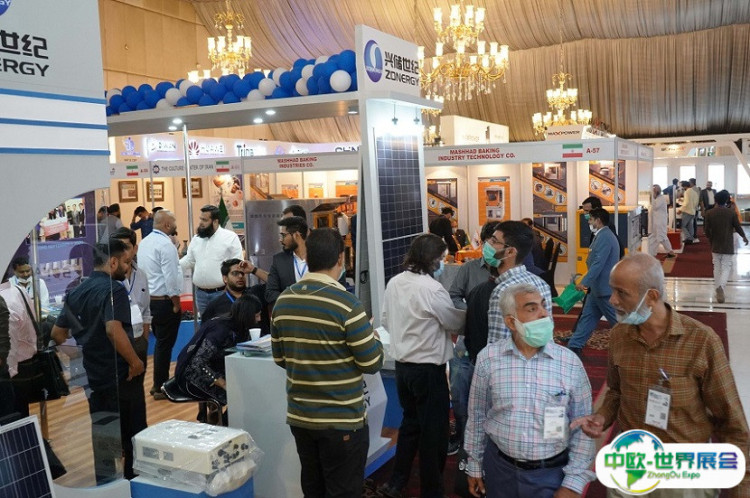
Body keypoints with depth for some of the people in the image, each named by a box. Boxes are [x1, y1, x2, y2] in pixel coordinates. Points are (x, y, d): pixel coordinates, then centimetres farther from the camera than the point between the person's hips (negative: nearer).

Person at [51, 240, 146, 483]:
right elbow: (114, 329, -32)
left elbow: (57, 333, 17)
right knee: (132, 437, 7)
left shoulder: (76, 292, 9)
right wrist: (136, 362, -24)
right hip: (118, 377, -7)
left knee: (100, 439, 17)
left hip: (92, 378, 8)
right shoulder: (113, 289, -17)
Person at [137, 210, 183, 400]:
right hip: (164, 301, -9)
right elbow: (170, 277, -19)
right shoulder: (165, 244, -16)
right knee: (165, 344, 0)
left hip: (148, 299, 9)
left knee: (160, 342, 19)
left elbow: (142, 271, 15)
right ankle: (161, 388, 8)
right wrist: (176, 303, -11)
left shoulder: (144, 242, 11)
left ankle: (158, 384, 27)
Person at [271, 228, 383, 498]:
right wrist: (372, 334, 6)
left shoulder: (282, 301, 0)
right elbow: (372, 363, -13)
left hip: (299, 416, 6)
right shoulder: (346, 303, -18)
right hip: (341, 420, -6)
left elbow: (280, 358, 10)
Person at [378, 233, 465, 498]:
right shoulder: (432, 289, -21)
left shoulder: (394, 283, 1)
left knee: (410, 422, 22)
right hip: (428, 368, -7)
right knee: (433, 430, 7)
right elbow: (455, 322, -8)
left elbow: (386, 321, 11)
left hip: (402, 364, 8)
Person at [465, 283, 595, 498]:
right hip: (499, 468, 1)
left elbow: (582, 428, -3)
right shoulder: (488, 358, -7)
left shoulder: (570, 362, -8)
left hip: (552, 473, 0)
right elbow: (477, 417, 3)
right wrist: (474, 466, 8)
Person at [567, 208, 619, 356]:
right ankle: (575, 346, 16)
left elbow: (598, 263, -26)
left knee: (618, 320, -1)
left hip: (605, 288, -11)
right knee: (587, 317, 12)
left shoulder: (605, 237, -19)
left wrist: (584, 282, -28)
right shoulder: (602, 236, 13)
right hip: (597, 288, 11)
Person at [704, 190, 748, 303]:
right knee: (726, 268, 2)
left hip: (715, 246, 2)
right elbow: (738, 227, -3)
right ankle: (720, 287, -23)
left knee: (717, 268, 14)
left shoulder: (709, 213, -6)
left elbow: (706, 230, -3)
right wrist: (744, 237, 16)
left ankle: (718, 291, 16)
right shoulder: (732, 212, -11)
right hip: (728, 246, -2)